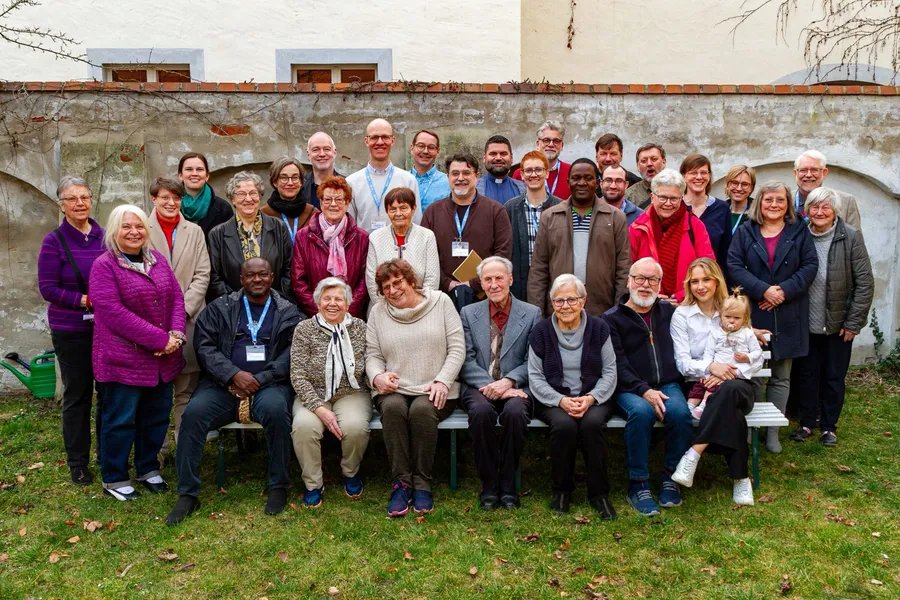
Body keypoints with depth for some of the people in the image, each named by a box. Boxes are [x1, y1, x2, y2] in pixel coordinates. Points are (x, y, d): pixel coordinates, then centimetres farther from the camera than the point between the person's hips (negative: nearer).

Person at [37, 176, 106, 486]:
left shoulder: (105, 236, 1)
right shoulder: (54, 241, -6)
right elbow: (47, 288, -8)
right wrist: (86, 301, -18)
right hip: (71, 331, -2)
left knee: (109, 391, 10)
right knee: (77, 395, 8)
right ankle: (77, 463, 23)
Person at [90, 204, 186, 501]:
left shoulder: (158, 259, 11)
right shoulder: (104, 265, -8)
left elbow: (177, 298, 8)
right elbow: (113, 312, -17)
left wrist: (176, 335, -10)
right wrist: (161, 339, -19)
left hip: (162, 358, 6)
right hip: (123, 359, -6)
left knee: (157, 415, 14)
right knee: (121, 419, 4)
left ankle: (148, 468, 32)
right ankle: (114, 478, 21)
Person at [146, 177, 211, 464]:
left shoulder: (194, 231, 12)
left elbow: (202, 275, 5)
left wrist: (183, 308, -7)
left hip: (189, 318, 2)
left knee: (187, 389, 3)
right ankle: (157, 447, 14)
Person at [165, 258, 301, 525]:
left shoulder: (288, 311, 11)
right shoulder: (220, 308, 14)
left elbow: (292, 352, 0)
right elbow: (204, 345, 4)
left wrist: (258, 380, -13)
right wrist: (234, 375, -12)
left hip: (268, 384, -1)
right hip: (223, 383, 2)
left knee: (276, 410, -34)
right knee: (194, 413, -26)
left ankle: (278, 487, -14)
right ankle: (187, 494, -12)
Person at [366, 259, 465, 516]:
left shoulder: (441, 302, 6)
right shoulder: (378, 312, 13)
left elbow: (457, 348, 2)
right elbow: (372, 355, 10)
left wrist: (442, 381, -11)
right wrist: (377, 376, -12)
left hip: (434, 391, -1)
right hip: (394, 390, 2)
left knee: (422, 409, -33)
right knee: (392, 407, -32)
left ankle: (422, 483, -17)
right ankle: (401, 482, -20)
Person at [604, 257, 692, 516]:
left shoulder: (669, 311, 16)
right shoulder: (612, 318, 4)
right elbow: (617, 365, -6)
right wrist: (644, 391, -18)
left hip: (667, 385, 3)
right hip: (630, 389, -3)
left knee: (680, 412, -29)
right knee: (641, 412, -34)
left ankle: (671, 478, -9)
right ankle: (638, 485, -21)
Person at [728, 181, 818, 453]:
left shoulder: (800, 232, 7)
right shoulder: (744, 231, 4)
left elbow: (810, 266, -1)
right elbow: (734, 266, -5)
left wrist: (784, 290, -14)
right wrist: (763, 290, -17)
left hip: (788, 315, 1)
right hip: (752, 312, -1)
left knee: (781, 377, 8)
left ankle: (773, 431, 17)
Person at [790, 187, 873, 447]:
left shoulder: (850, 237, -9)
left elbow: (865, 283, -8)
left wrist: (853, 322, -9)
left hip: (838, 324, -2)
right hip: (806, 322, 2)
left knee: (834, 377, 9)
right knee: (806, 374, 11)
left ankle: (829, 426, 24)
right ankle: (807, 422, 25)